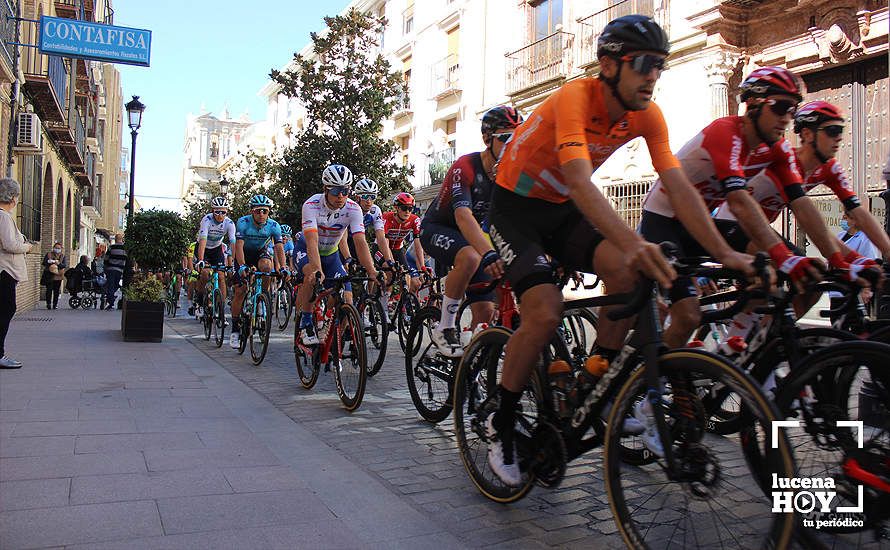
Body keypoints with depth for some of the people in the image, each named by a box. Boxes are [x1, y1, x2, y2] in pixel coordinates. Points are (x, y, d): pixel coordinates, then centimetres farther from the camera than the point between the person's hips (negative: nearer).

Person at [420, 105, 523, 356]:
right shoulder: (465, 167, -28)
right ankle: (444, 329, -21)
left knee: (486, 311, -8)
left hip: (471, 235, 6)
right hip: (437, 229, -5)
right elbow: (463, 215, -44)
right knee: (470, 258, -39)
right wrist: (491, 255, -59)